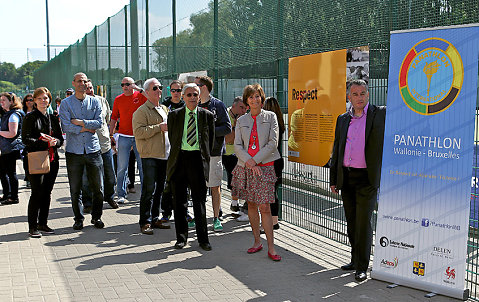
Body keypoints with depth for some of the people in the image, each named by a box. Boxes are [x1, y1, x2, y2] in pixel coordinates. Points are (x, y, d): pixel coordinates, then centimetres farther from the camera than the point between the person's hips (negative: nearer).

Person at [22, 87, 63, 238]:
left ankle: (43, 224, 19)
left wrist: (55, 141, -9)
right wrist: (44, 142, -20)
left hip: (52, 160, 5)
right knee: (37, 193, -7)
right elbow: (25, 139, -9)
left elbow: (60, 139, 14)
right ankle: (32, 227, 1)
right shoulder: (30, 118, -1)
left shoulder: (53, 118, 15)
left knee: (47, 193, 9)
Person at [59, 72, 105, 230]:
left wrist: (80, 122, -10)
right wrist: (87, 128, -9)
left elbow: (99, 122, -4)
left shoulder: (95, 102, 8)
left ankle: (96, 217, 20)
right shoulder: (66, 103, 2)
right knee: (75, 189, 4)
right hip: (74, 151, -1)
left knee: (97, 188, 4)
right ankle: (78, 219, 18)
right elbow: (65, 126, -9)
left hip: (93, 150, 1)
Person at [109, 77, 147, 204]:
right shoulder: (118, 99, 7)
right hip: (124, 137, 1)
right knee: (122, 167, 0)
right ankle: (121, 195, 7)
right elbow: (114, 118, 12)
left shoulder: (140, 96, 1)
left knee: (143, 165, 5)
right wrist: (110, 135, 8)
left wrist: (138, 89, -17)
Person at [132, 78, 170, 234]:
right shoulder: (142, 111, -6)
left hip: (165, 155, 8)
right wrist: (159, 127, -20)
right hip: (150, 156, -7)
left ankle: (155, 219, 21)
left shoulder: (164, 109, 19)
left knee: (159, 190, 12)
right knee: (149, 190, -7)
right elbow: (138, 132, -18)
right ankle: (145, 222, -1)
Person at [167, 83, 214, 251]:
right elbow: (171, 138, 12)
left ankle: (203, 239, 11)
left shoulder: (207, 115, 6)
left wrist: (204, 157, 10)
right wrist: (177, 155, 11)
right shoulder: (174, 115, 7)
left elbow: (210, 139, 11)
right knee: (179, 201, 6)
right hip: (179, 159, 1)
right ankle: (181, 237, 17)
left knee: (199, 201, 2)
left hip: (198, 159, -1)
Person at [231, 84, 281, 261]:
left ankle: (271, 248, -2)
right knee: (251, 205, 9)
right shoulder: (241, 121, 10)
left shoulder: (270, 117, 3)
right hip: (245, 167, 3)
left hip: (265, 167, -3)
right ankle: (257, 241, 21)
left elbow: (272, 143, -5)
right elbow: (237, 146, 4)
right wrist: (248, 161, -13)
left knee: (264, 207, -7)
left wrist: (255, 160, -11)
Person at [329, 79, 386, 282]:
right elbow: (336, 151, 16)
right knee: (351, 223, 13)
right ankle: (355, 260, 26)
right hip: (346, 178, 5)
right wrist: (333, 180, 15)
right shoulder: (342, 120, 12)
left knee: (363, 223, -5)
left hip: (367, 179, -5)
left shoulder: (380, 115, -1)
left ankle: (362, 267, 5)